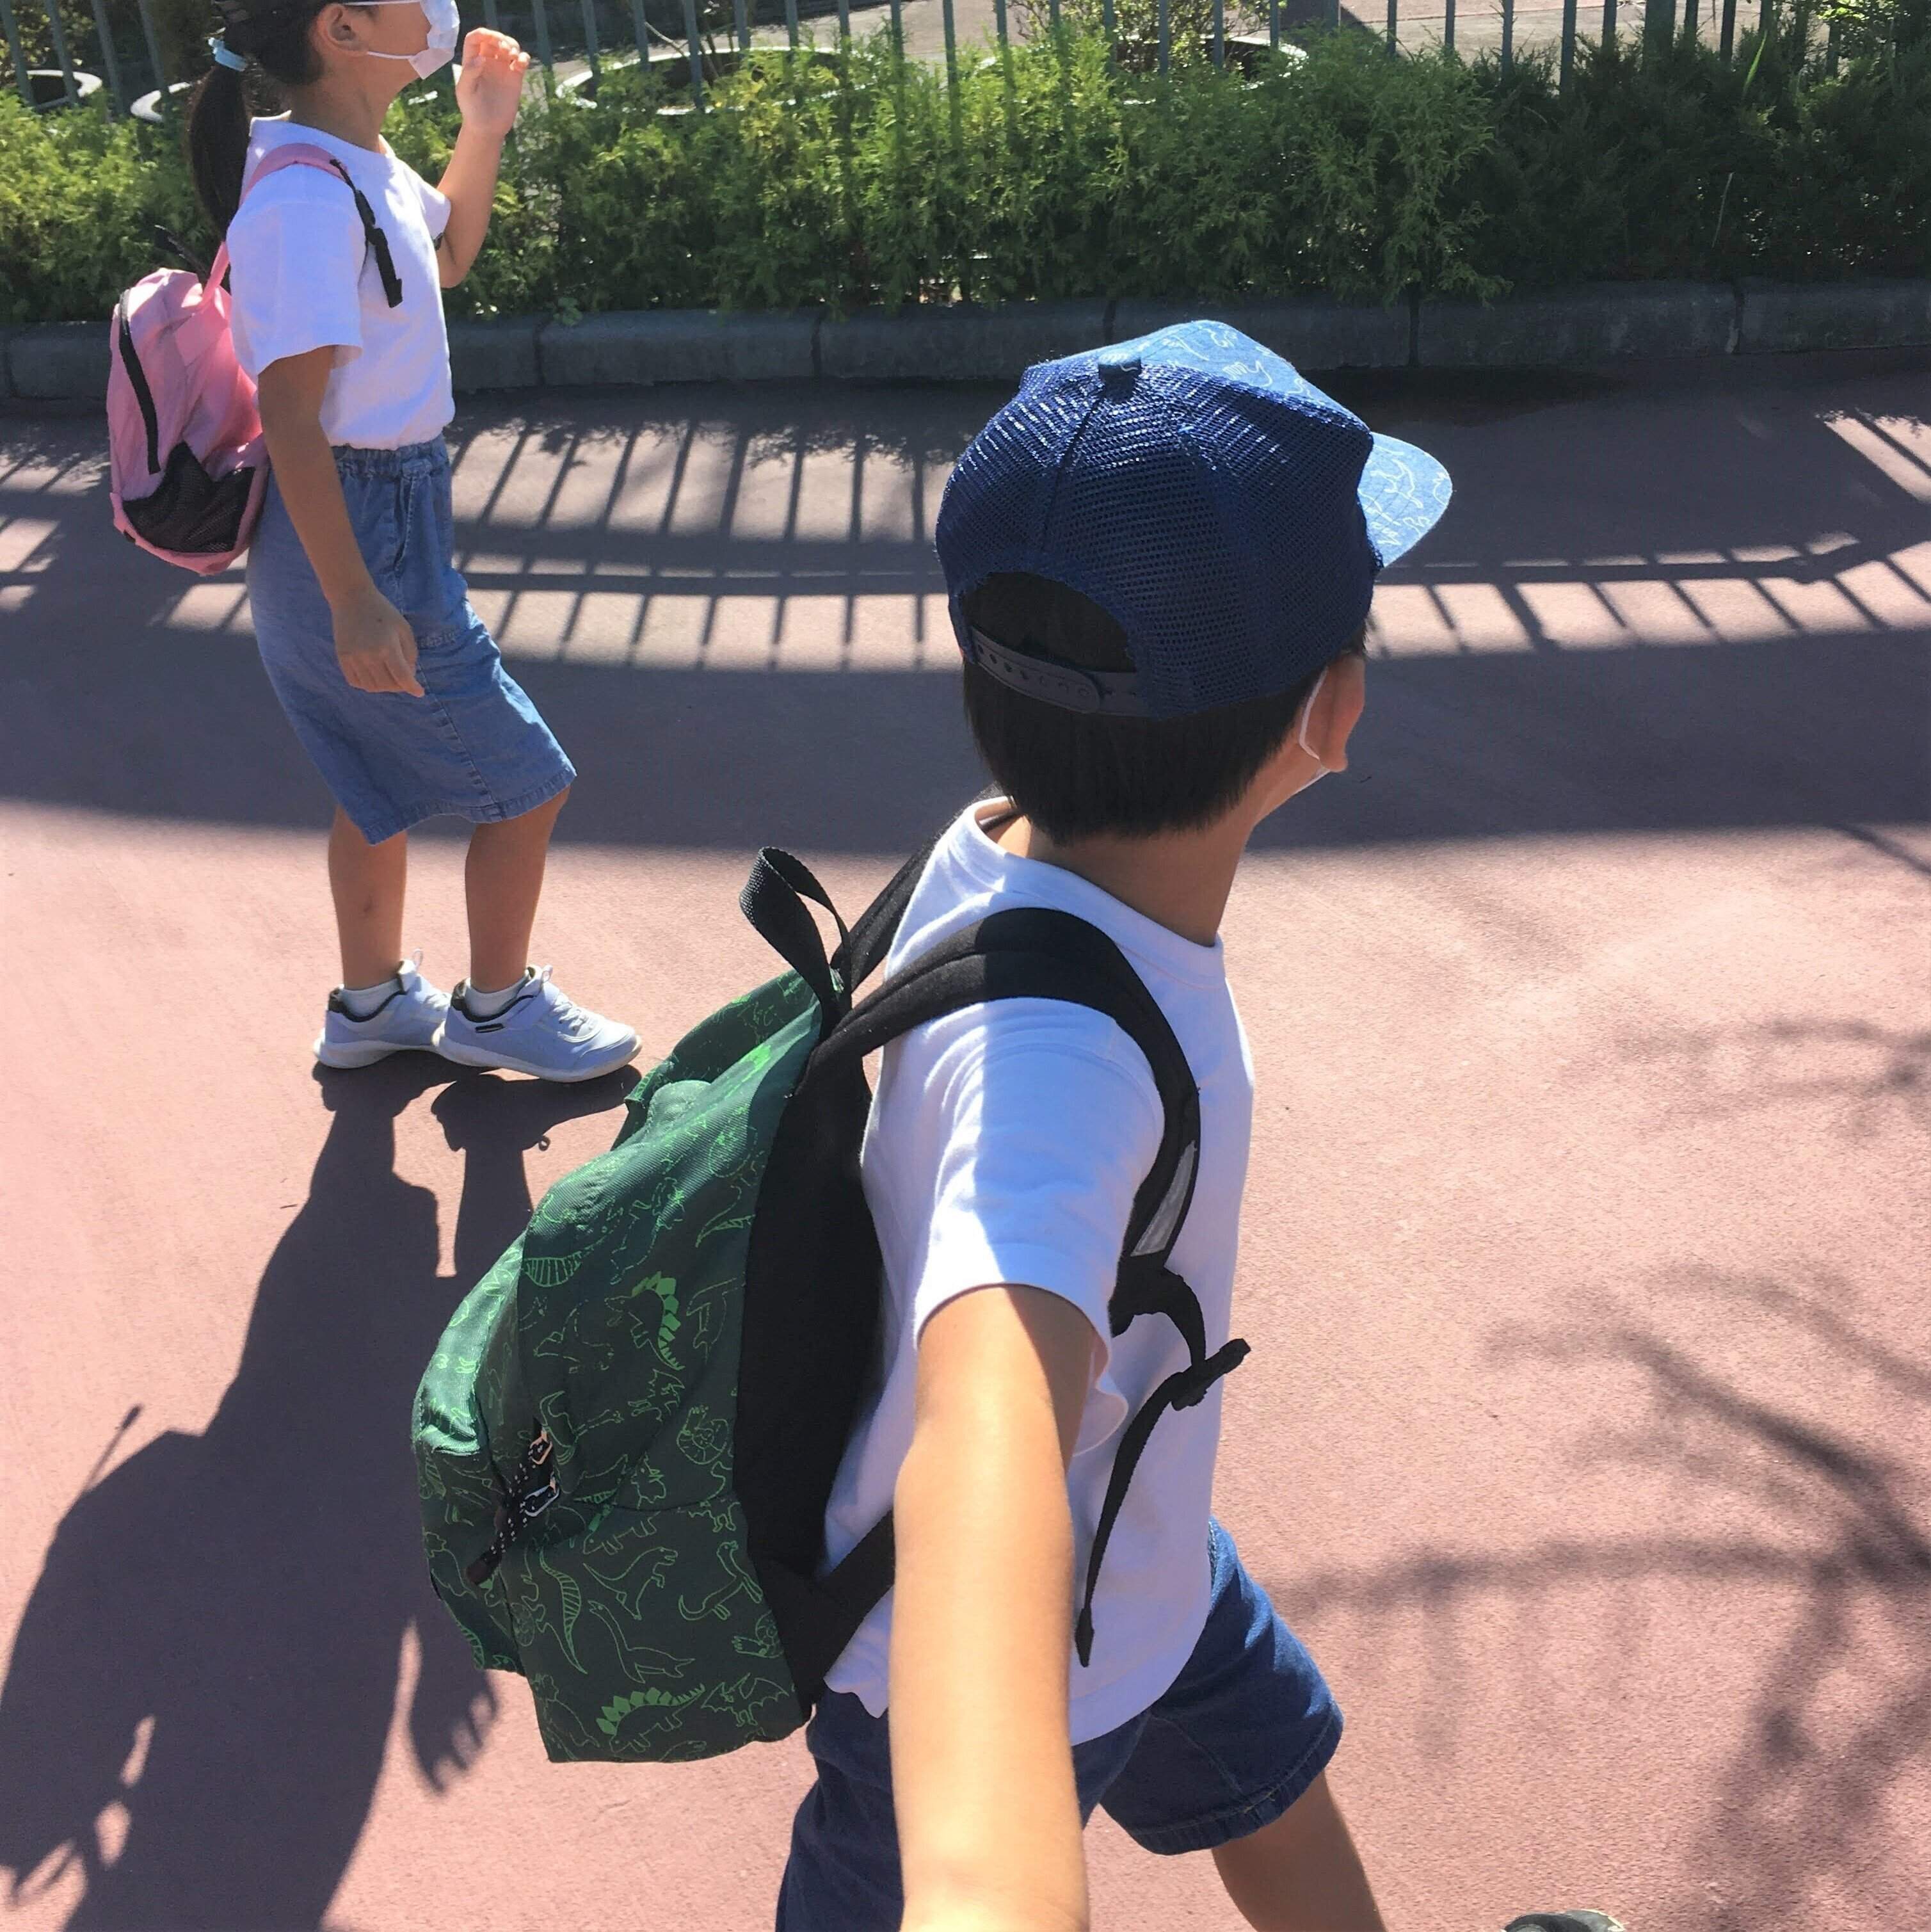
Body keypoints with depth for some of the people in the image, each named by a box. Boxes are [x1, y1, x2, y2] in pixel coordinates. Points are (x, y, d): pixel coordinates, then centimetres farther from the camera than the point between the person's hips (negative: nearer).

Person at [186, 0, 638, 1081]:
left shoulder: (367, 167, 5)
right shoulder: (308, 197, -24)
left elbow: (448, 256, 26)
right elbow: (290, 415, -26)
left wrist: (485, 128, 11)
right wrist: (355, 604, -27)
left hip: (392, 515, 10)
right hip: (358, 534, -10)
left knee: (386, 781, 22)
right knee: (528, 782, 4)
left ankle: (373, 1003, 39)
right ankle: (496, 1009, 23)